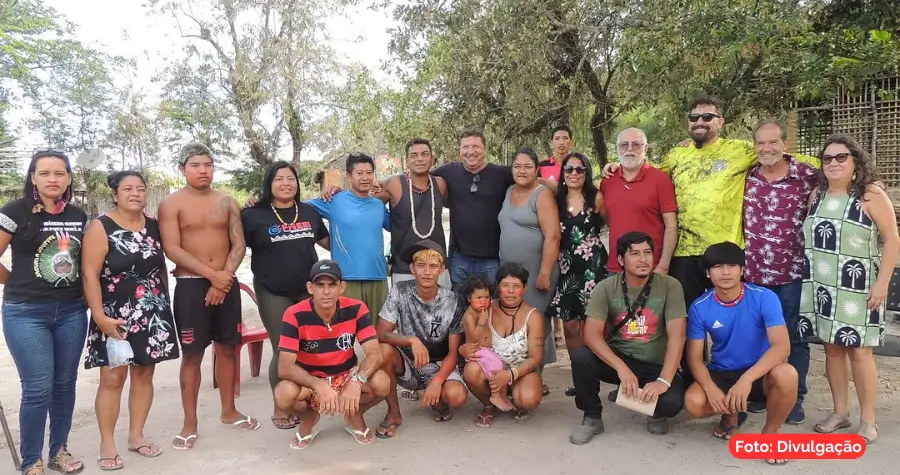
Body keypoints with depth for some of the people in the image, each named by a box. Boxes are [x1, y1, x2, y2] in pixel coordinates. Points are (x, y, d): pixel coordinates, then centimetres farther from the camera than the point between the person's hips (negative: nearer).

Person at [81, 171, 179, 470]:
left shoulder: (154, 226, 7)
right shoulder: (101, 227, -8)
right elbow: (90, 274, -12)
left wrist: (165, 304, 13)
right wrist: (100, 316, -18)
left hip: (153, 315, 5)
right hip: (115, 317, -4)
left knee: (144, 373, 9)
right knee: (112, 378, -2)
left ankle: (136, 435, 22)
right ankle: (107, 443, 10)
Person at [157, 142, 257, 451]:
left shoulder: (227, 202, 9)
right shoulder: (171, 204, -3)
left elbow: (239, 245, 3)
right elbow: (172, 249, -12)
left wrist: (224, 279, -10)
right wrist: (212, 275, -17)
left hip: (227, 283, 4)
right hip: (190, 285, -4)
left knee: (227, 348, 12)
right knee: (192, 354, 1)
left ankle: (228, 411, 26)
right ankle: (190, 424, 11)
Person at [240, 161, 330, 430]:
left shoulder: (309, 212, 8)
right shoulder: (253, 215, -3)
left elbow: (327, 242, 21)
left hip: (309, 290, 4)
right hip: (273, 293, -3)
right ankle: (280, 409, 16)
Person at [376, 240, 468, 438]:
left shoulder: (451, 301, -13)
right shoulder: (399, 292, -12)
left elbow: (454, 352, -10)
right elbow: (381, 334, -17)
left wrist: (437, 381, -26)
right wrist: (412, 340, -35)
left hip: (439, 366, -1)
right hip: (407, 364, 1)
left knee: (456, 397, -31)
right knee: (384, 350, -31)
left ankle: (438, 402, 10)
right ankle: (393, 413, -9)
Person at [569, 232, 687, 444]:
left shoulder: (670, 286, -10)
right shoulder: (606, 288, -9)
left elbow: (677, 336, -18)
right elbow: (591, 334, -19)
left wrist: (664, 380, -29)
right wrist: (621, 368, -31)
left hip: (655, 365, -1)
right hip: (616, 359, 1)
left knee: (672, 401, -31)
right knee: (580, 357, -29)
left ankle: (657, 414, 10)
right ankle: (592, 418, -3)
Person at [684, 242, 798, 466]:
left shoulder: (765, 298, -16)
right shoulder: (700, 307, -9)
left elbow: (782, 346, -27)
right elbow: (695, 357, -8)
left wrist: (747, 378, -40)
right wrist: (710, 388, -29)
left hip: (760, 374, -1)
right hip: (722, 373, 2)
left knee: (786, 374, -36)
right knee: (693, 403, -29)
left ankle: (770, 433, -5)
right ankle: (732, 415, 11)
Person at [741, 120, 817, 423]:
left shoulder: (808, 176, -6)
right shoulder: (747, 177, 2)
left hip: (792, 273, -3)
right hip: (754, 273, 3)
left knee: (794, 337, 8)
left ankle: (795, 399, 19)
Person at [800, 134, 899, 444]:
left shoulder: (871, 195, -6)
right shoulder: (816, 195, 8)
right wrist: (809, 276, 9)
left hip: (857, 289, -4)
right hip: (821, 288, 5)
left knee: (859, 351, -2)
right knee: (832, 348, 9)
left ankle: (868, 420, 10)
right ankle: (840, 412, 21)